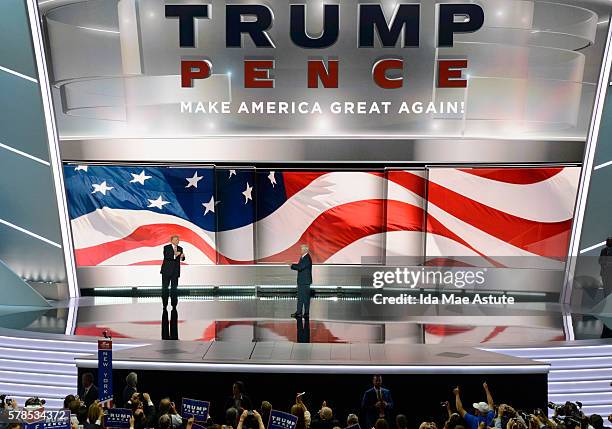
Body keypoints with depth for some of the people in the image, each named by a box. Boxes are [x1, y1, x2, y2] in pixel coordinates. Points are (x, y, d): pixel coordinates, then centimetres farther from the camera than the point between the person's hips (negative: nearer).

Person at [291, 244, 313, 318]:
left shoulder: (307, 258, -18)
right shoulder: (302, 257, 14)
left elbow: (300, 267, -25)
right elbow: (299, 266, 16)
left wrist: (292, 265, -14)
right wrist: (293, 265, -1)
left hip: (305, 282, -10)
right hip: (301, 281, 10)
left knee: (306, 298, -2)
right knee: (300, 297, 12)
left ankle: (306, 313, 5)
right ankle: (298, 312, 17)